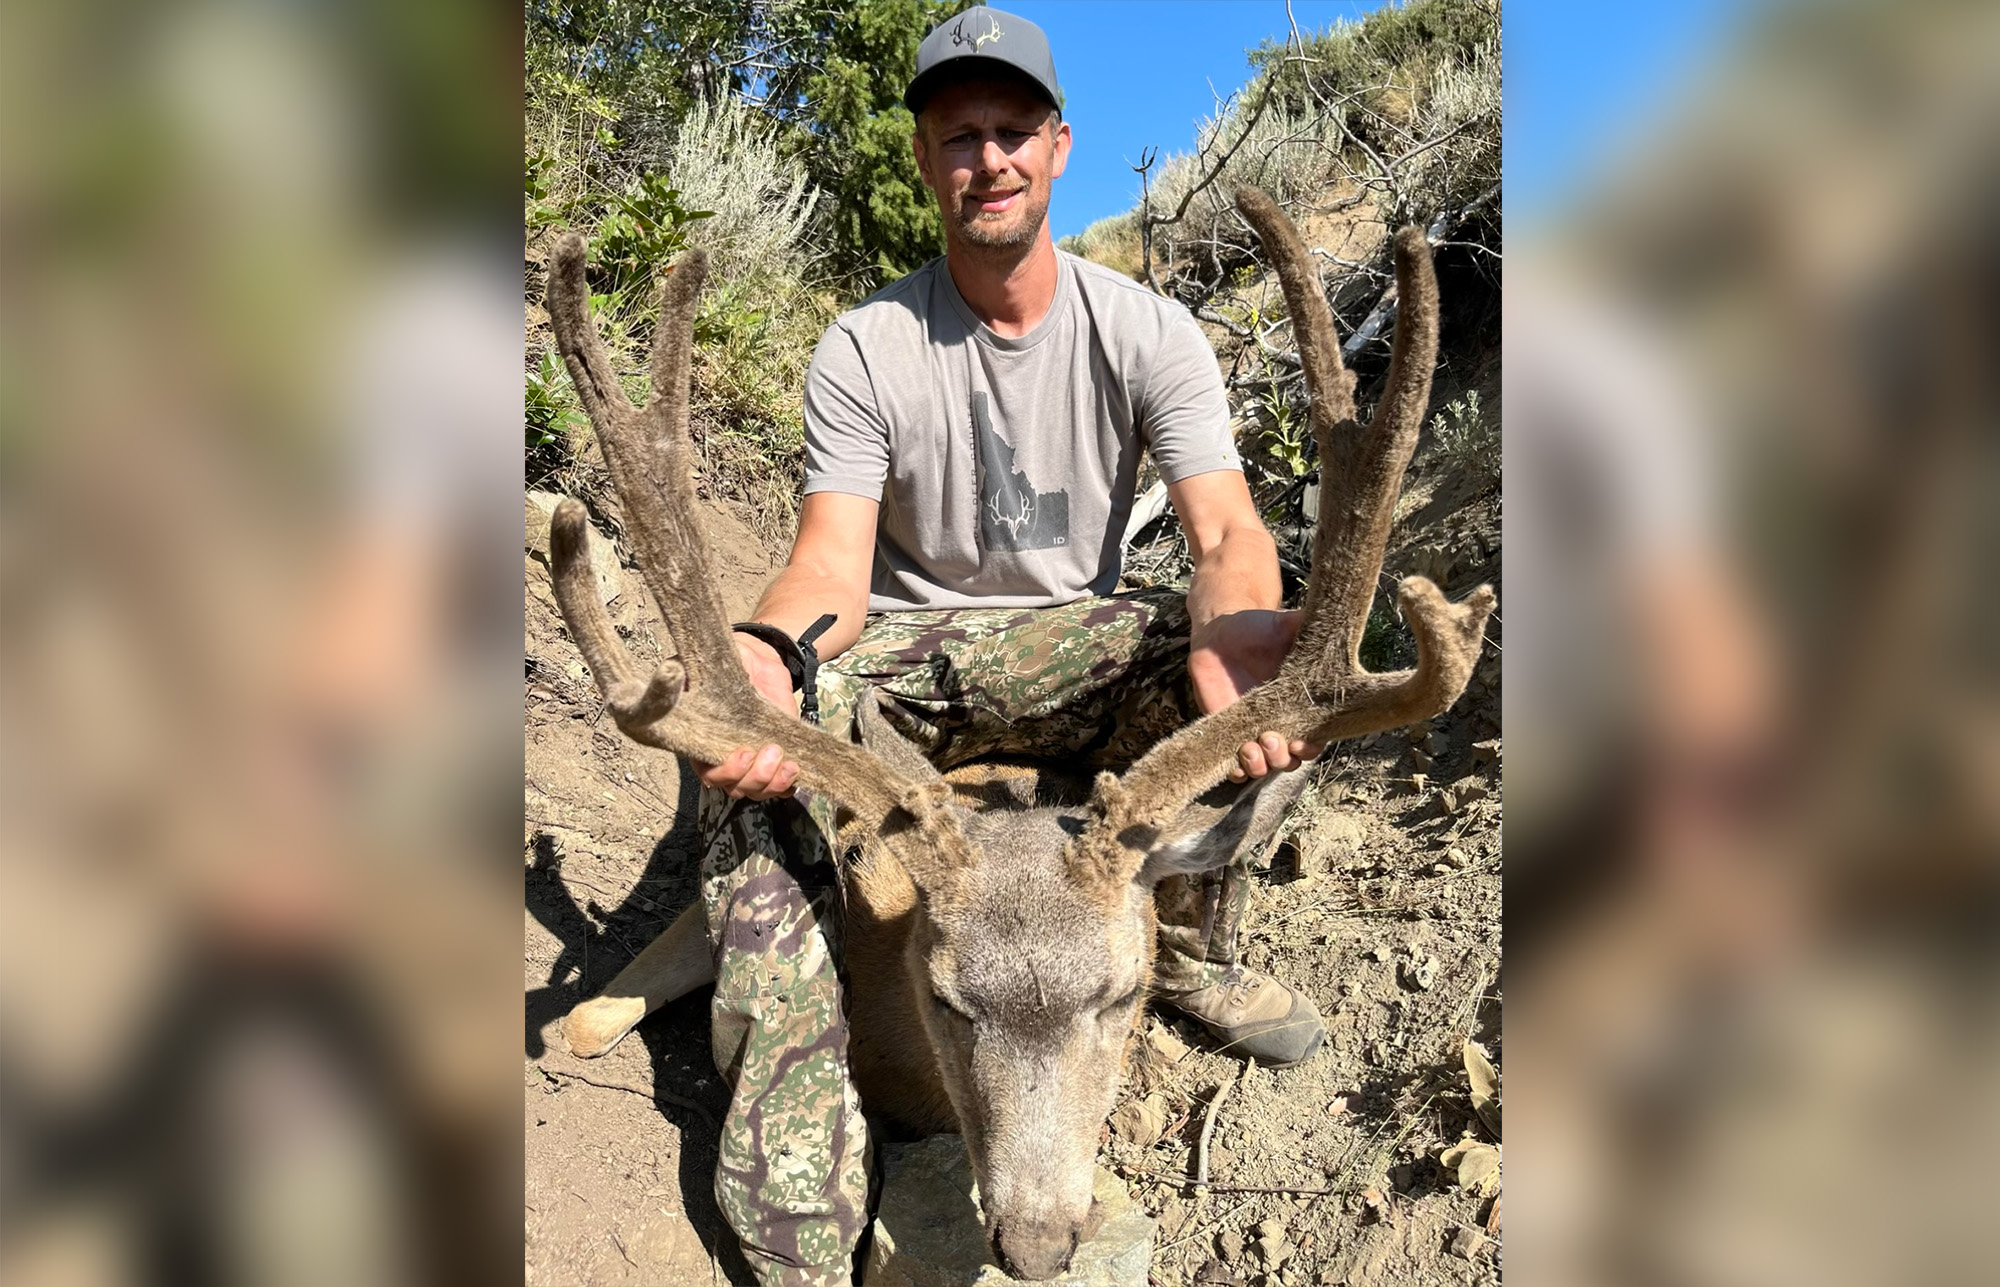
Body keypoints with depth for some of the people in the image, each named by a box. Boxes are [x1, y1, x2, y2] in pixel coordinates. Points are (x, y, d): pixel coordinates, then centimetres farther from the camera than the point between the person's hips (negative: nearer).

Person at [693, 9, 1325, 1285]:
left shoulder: (1147, 331, -5)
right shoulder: (866, 348, -7)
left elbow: (1229, 532, -18)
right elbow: (833, 565, -16)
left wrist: (1233, 628, -44)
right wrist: (764, 648, -42)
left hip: (1073, 645, 1)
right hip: (901, 650, 0)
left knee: (1271, 657, -27)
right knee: (751, 749, -31)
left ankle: (1195, 955, -2)